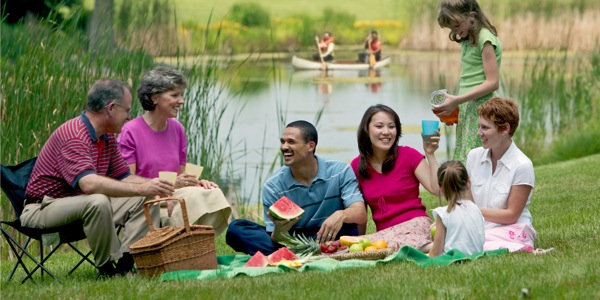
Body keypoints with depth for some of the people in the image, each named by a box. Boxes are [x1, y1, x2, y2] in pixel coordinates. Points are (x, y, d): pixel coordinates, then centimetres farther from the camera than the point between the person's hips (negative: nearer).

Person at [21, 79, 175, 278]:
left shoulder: (108, 138, 9)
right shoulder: (73, 135, -24)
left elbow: (123, 178, 12)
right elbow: (89, 183, -38)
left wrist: (156, 185, -5)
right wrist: (142, 188, -39)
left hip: (83, 205, 10)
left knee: (145, 200, -3)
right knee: (97, 201, -38)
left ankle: (126, 262, -15)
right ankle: (107, 269, -22)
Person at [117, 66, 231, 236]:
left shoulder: (178, 129, 12)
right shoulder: (130, 132, -7)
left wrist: (196, 182, -7)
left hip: (174, 197, 6)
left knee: (212, 194, -22)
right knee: (195, 198, -30)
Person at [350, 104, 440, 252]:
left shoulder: (408, 155, 2)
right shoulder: (357, 166, 10)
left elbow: (436, 189, -7)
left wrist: (430, 154, -12)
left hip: (415, 224, -5)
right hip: (383, 232, 5)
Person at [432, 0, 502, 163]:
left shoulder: (485, 39, -10)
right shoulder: (467, 40, 15)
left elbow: (492, 82, -16)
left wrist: (457, 100, -16)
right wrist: (453, 106, 4)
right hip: (467, 110, 8)